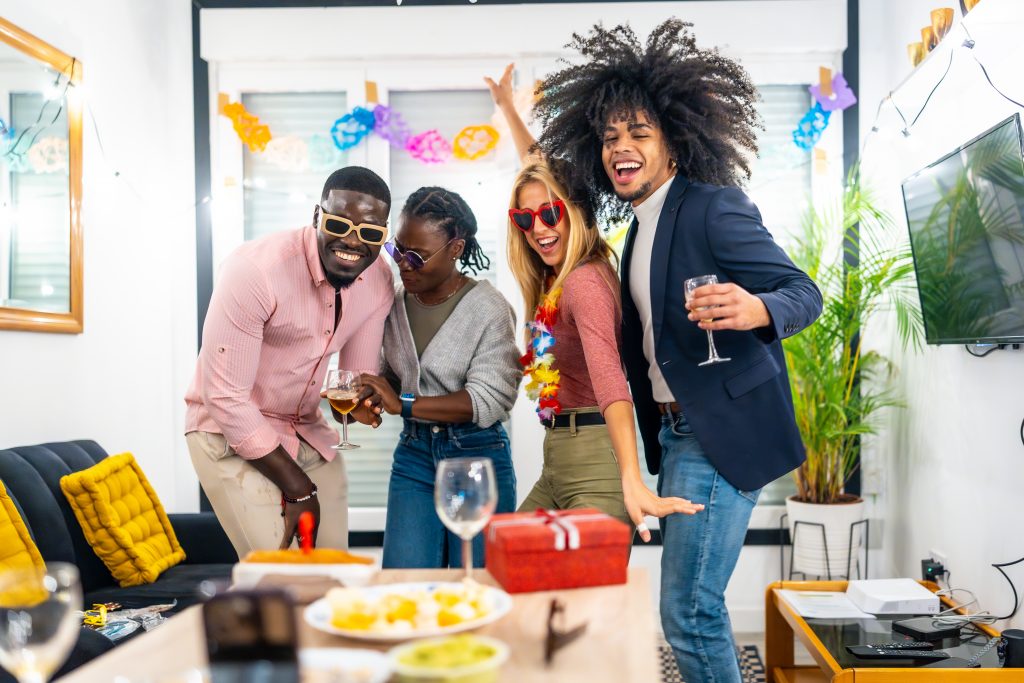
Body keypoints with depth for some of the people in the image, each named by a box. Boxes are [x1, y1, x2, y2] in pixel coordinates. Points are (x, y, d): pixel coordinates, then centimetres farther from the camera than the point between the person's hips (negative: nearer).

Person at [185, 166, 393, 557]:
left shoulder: (379, 281, -7)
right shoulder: (255, 270, -26)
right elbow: (225, 398, -23)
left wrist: (361, 402, -21)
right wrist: (297, 487, -19)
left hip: (308, 433, 6)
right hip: (232, 434, -6)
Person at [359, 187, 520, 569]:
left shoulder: (489, 309, -11)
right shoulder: (397, 301, 4)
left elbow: (486, 401, -17)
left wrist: (404, 405, -21)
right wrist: (369, 397, -6)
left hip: (478, 455, -4)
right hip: (413, 454, 4)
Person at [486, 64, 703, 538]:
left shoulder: (584, 282, -17)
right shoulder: (557, 275, 8)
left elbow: (609, 383, -32)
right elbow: (541, 167, 25)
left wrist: (632, 483, -43)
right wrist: (508, 108, 35)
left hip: (592, 462, -9)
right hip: (558, 461, 9)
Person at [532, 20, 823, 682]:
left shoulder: (715, 207, -13)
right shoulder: (641, 229, 14)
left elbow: (805, 292, -19)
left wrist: (756, 309, -39)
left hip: (723, 432, -9)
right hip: (676, 432, 9)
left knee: (688, 610, -7)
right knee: (693, 606, 17)